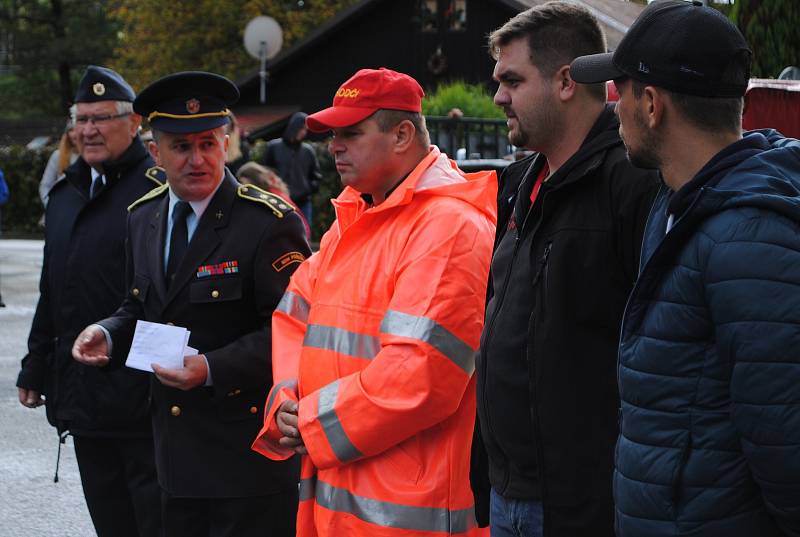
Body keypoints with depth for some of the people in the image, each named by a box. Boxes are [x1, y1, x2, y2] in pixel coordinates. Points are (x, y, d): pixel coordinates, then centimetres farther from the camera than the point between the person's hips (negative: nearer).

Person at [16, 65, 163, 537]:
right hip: (82, 398, 8)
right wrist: (36, 369, 19)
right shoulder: (67, 193, 15)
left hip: (142, 398, -8)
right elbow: (52, 291, 21)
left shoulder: (158, 189, -11)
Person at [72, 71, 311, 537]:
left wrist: (212, 369, -23)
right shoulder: (144, 218, 11)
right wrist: (108, 335, 1)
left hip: (250, 449, -6)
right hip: (178, 448, 6)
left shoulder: (270, 222, -12)